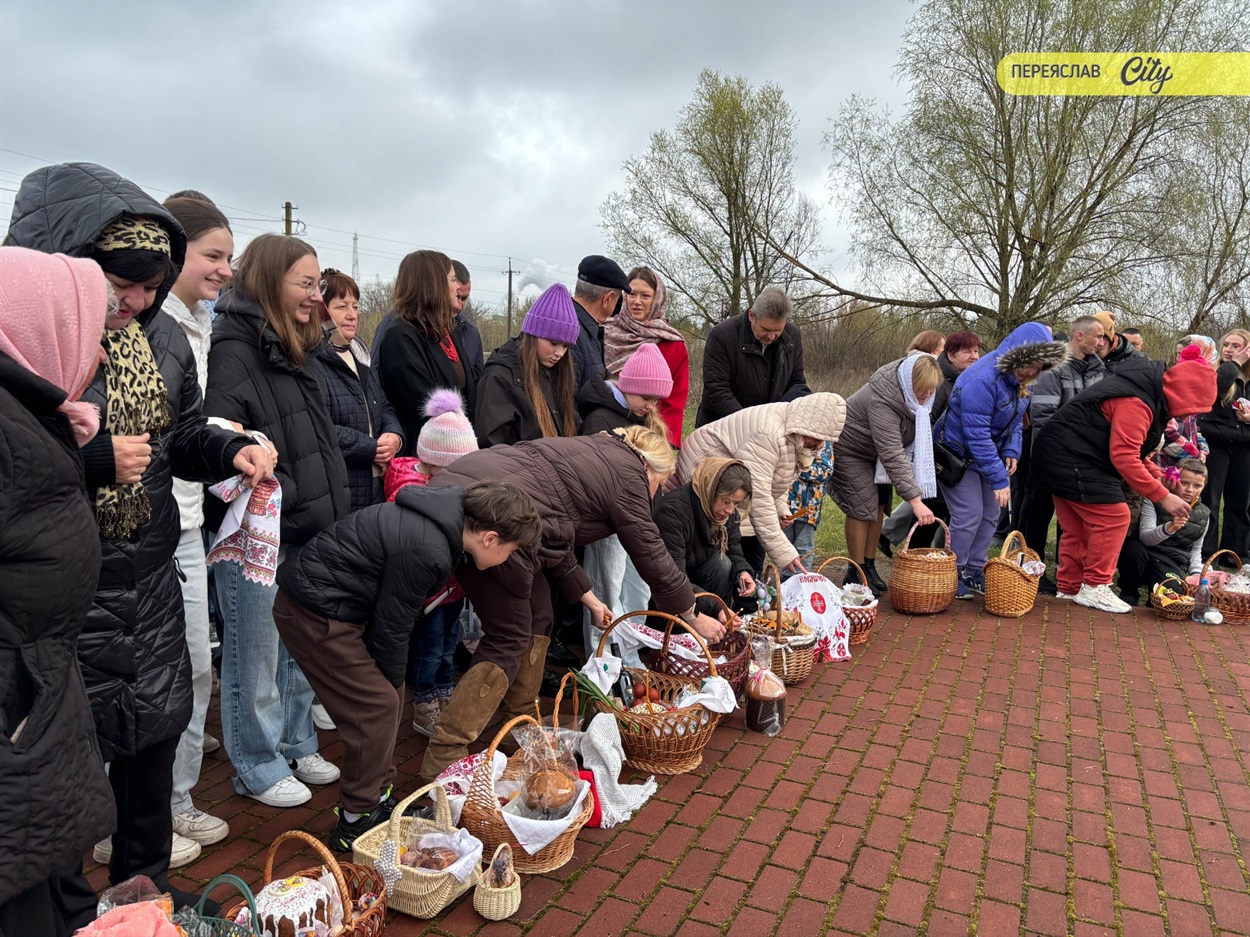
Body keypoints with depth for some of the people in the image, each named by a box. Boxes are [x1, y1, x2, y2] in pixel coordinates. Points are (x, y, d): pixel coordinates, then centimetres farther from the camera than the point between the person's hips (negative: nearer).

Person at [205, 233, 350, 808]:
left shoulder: (295, 349, 14)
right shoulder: (232, 348, -14)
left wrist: (328, 510, 13)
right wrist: (274, 499, -23)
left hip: (306, 529, 9)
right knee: (255, 655, 7)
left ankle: (296, 745, 36)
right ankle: (257, 767, 24)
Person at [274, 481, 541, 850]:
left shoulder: (445, 519, 2)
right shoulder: (427, 551, -28)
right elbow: (392, 625, -16)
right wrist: (393, 680, 1)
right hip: (314, 613, -10)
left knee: (388, 697, 14)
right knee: (378, 706, -5)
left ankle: (377, 799, 27)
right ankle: (355, 823, 8)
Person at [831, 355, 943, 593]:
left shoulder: (913, 391, -13)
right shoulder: (882, 402, -38)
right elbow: (892, 455, -42)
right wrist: (914, 500, -44)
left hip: (873, 450, 8)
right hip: (849, 450, -8)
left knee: (879, 505, 7)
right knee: (862, 507, -11)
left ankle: (870, 566, 18)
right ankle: (856, 573, 1)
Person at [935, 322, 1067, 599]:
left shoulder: (1019, 381, 0)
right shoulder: (983, 379, -29)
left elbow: (1015, 420, 13)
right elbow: (977, 435, -30)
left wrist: (1011, 451, -6)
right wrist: (999, 479, -29)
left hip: (987, 453, 9)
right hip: (958, 453, -9)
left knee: (990, 515, 10)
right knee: (969, 515, -10)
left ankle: (974, 572, 23)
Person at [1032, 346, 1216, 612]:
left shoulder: (1150, 392, 11)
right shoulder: (1136, 402, -22)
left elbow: (1132, 449, 18)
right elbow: (1124, 456, -25)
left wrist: (1159, 477, 6)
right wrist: (1162, 496, -21)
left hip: (1063, 457, 11)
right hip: (1072, 458, -11)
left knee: (1078, 527, 12)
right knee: (1113, 517, -9)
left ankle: (1069, 587, 18)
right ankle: (1094, 587, -2)